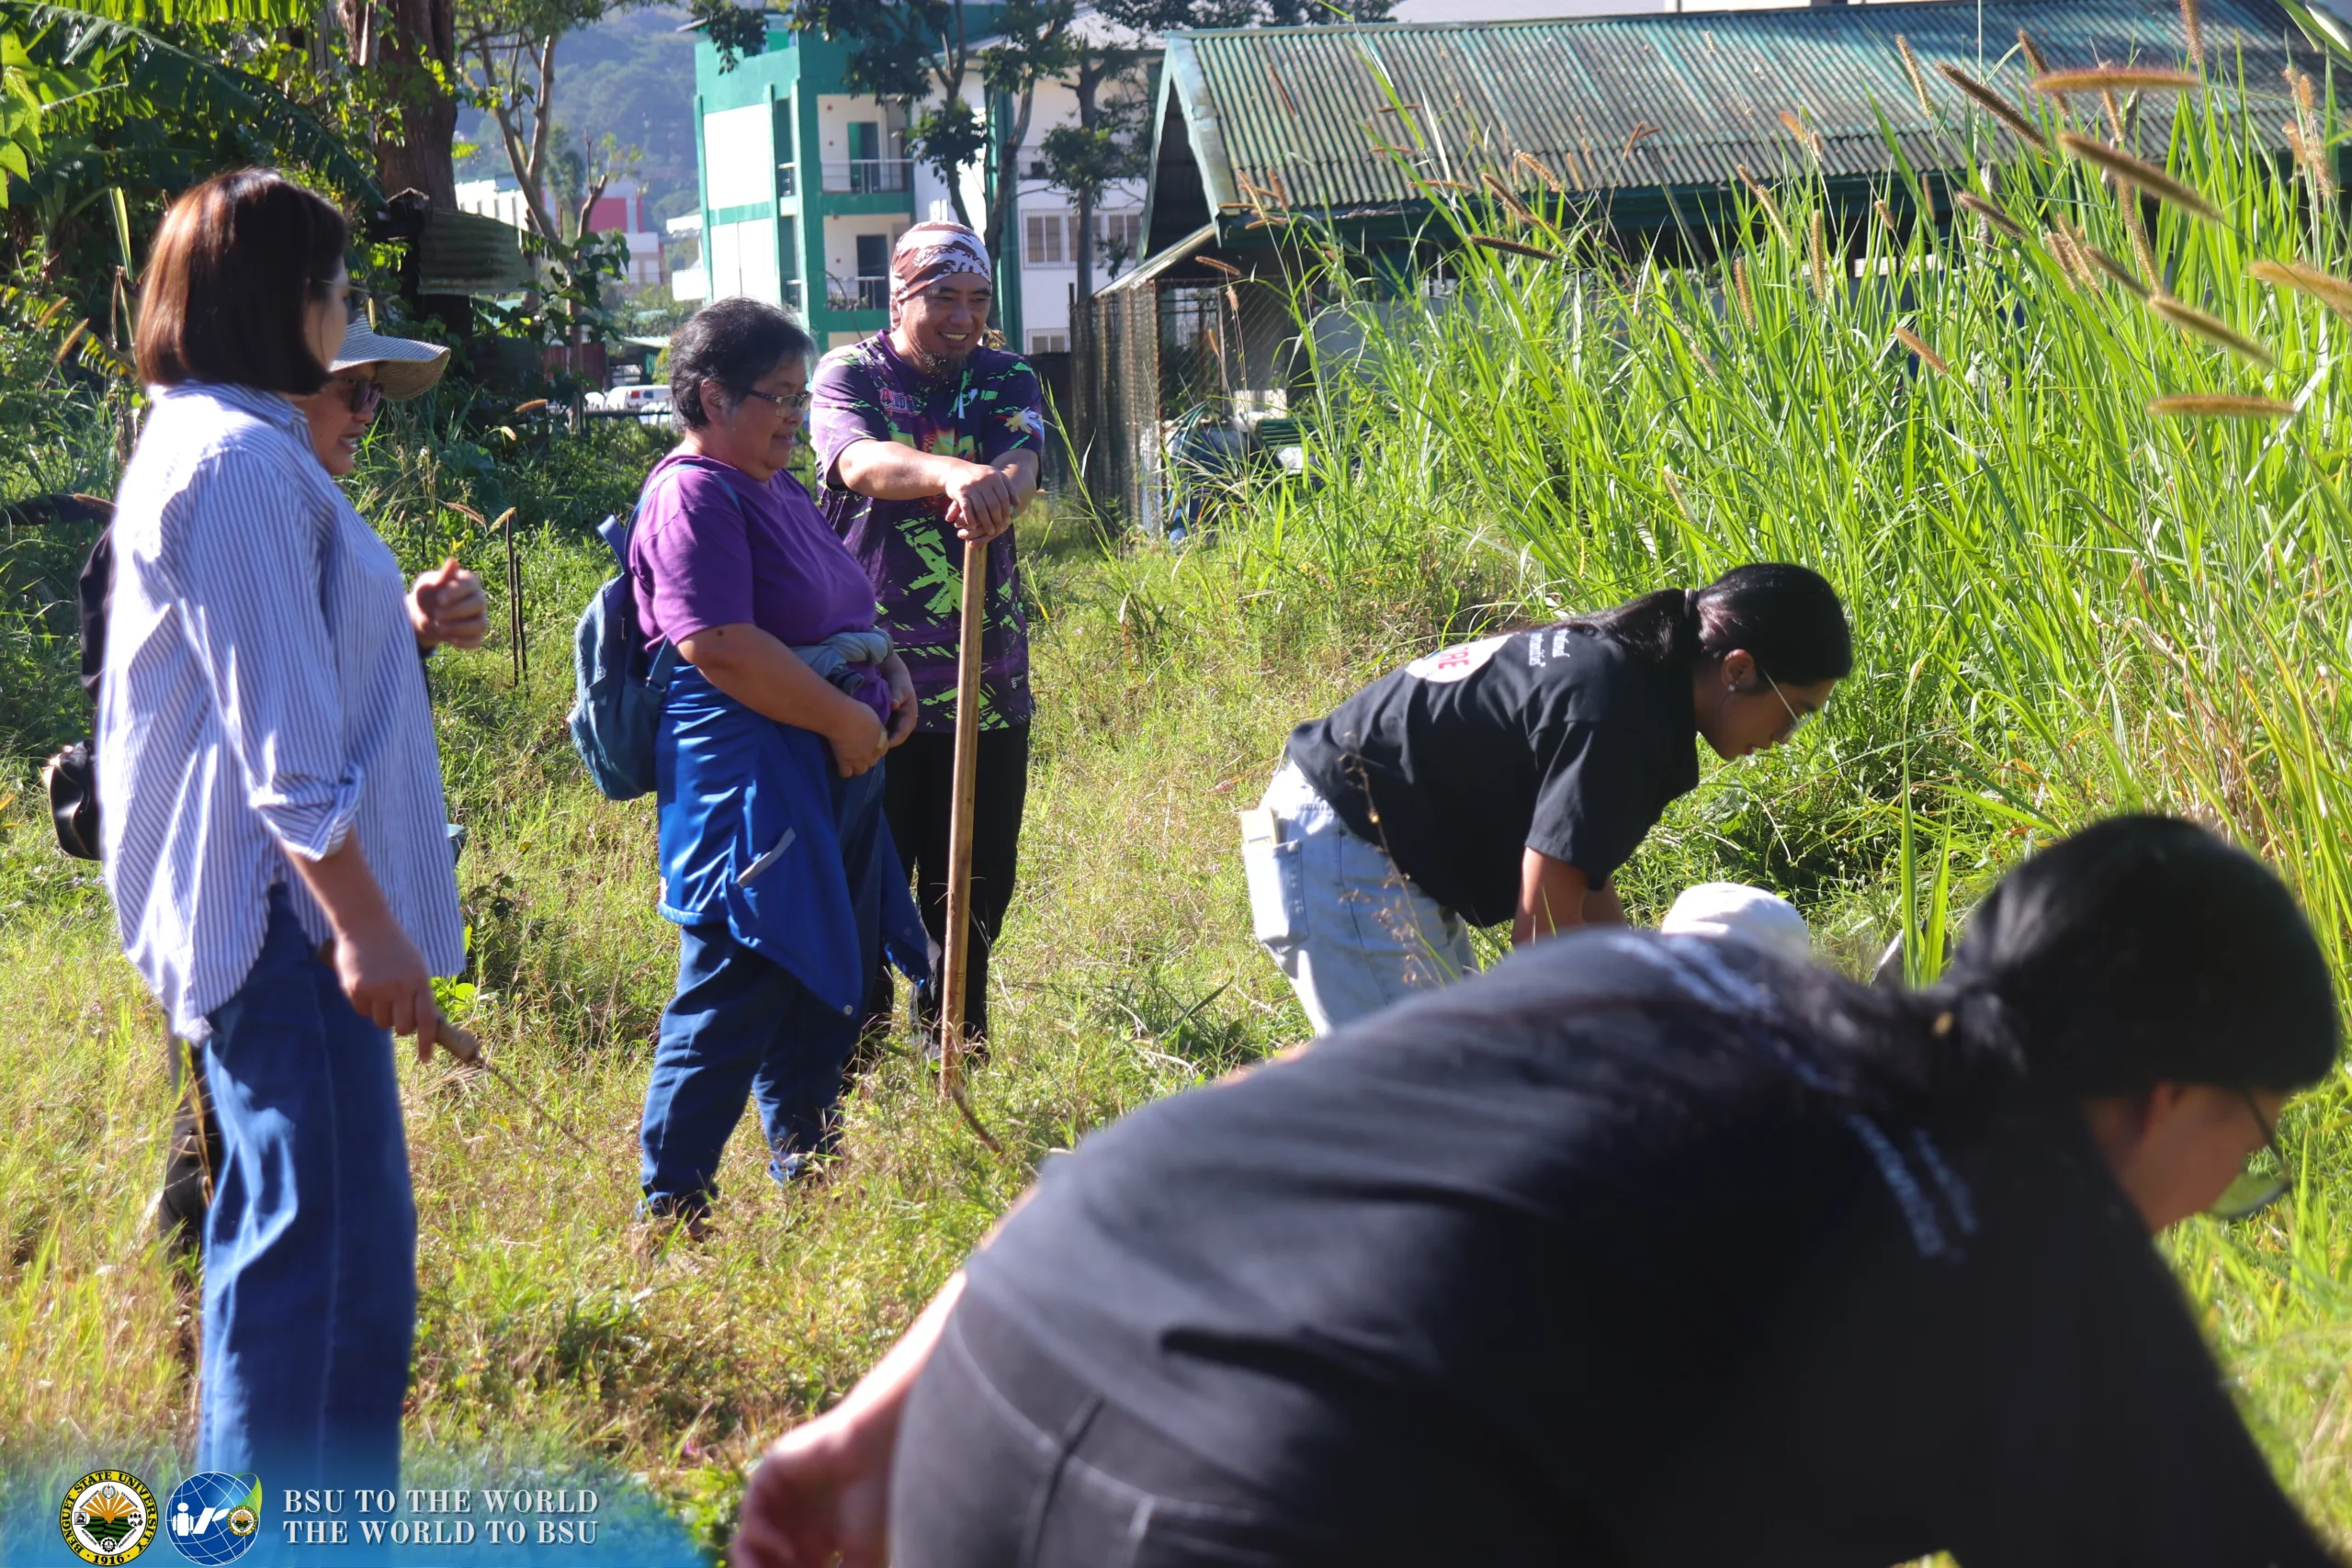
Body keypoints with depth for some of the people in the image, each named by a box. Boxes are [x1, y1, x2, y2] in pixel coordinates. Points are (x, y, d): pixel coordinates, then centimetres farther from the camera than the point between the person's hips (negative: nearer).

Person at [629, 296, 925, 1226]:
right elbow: (718, 644, -24)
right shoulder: (694, 495, -14)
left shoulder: (779, 490, 18)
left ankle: (808, 1175, 28)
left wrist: (887, 671, 10)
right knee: (735, 992, -9)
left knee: (820, 986, 16)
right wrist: (844, 718, -18)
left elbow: (836, 615, 31)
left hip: (830, 770, 10)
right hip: (749, 774, -10)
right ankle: (671, 1211, -4)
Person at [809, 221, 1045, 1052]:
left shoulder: (1007, 381, 9)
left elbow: (1021, 465, -13)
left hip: (987, 679, 3)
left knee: (977, 885, 9)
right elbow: (861, 462, -23)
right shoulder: (851, 375, -1)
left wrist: (994, 491, -39)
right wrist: (953, 474, -44)